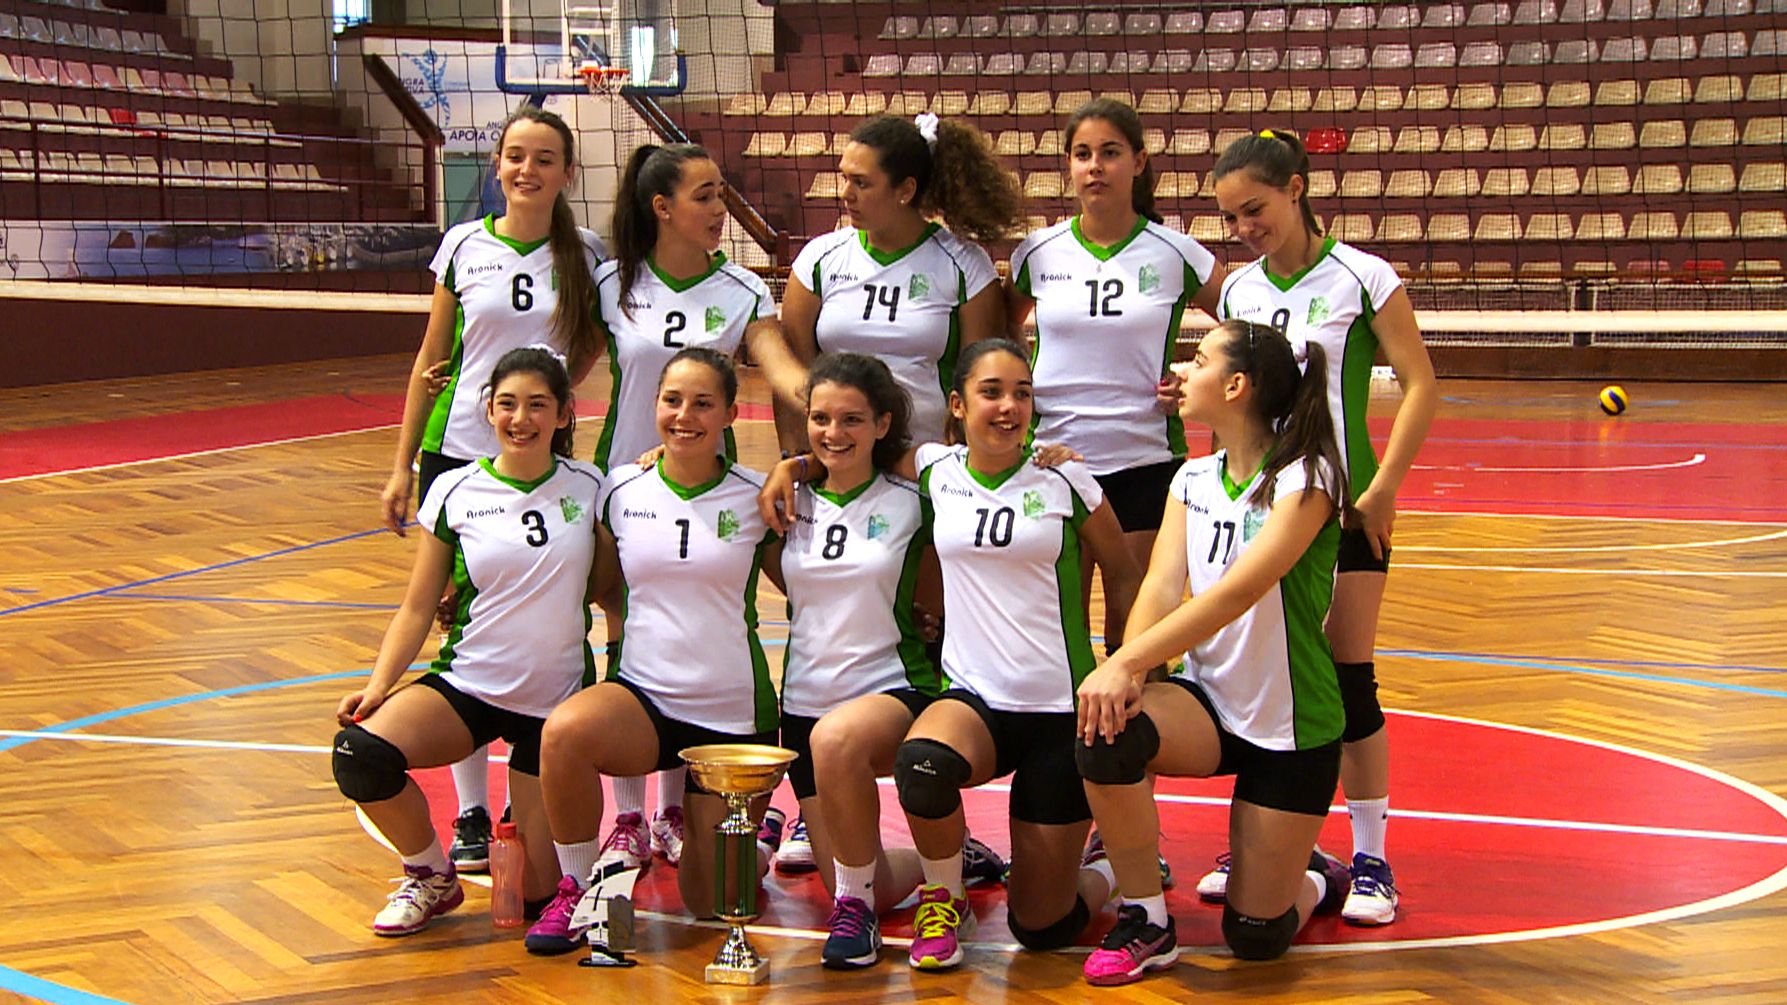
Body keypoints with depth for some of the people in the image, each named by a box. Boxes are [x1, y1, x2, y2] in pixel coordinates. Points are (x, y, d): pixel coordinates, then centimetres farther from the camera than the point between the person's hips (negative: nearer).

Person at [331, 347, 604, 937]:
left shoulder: (588, 489, -1)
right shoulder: (455, 493, -1)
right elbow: (418, 608, 1)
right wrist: (378, 685, -11)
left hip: (556, 702, 0)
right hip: (468, 683, 1)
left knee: (536, 889, -4)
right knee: (359, 754, -29)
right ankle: (431, 877, -1)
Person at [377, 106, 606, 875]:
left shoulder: (587, 255, 1)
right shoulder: (464, 247, 3)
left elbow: (598, 341, 15)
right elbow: (432, 359, 7)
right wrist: (403, 467, 5)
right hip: (459, 457, 1)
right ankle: (471, 815, 11)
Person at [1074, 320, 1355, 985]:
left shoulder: (1306, 478, -16)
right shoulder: (1193, 479, 4)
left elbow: (1239, 590, -28)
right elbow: (1161, 585, -8)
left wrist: (1128, 662, -36)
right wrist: (1127, 672, -28)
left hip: (1288, 724, -4)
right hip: (1207, 700, 5)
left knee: (1254, 937, -4)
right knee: (1105, 733, -30)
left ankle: (1312, 879, 33)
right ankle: (1145, 921, -10)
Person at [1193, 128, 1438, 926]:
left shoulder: (1362, 279, -6)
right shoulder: (1237, 291, 7)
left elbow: (1420, 385, -6)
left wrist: (1381, 490, -12)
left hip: (1344, 505, -4)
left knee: (1347, 680, -2)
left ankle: (1369, 858, 9)